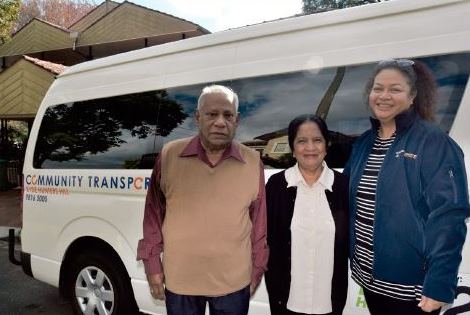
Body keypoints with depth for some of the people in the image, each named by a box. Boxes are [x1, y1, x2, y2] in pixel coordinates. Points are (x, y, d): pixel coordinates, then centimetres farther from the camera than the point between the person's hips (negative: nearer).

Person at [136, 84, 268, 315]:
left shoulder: (253, 162, -5)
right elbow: (154, 212, 1)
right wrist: (152, 264, 2)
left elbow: (259, 223, 2)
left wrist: (257, 271, 6)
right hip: (178, 280, 1)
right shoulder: (169, 155, -6)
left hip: (234, 283, 0)